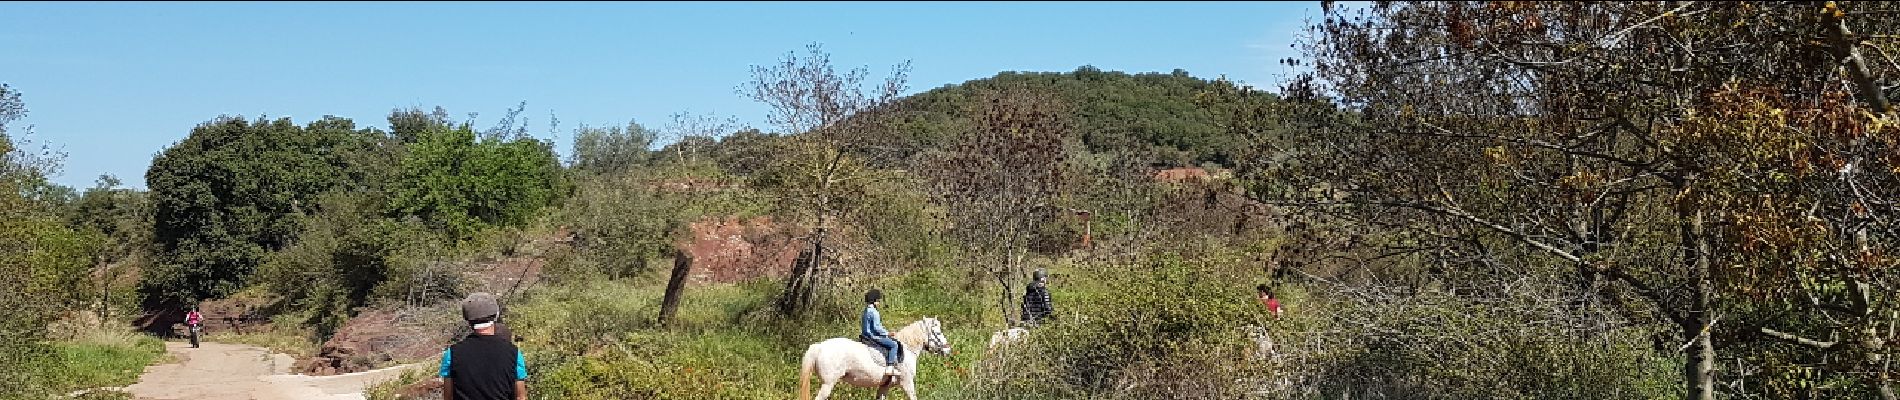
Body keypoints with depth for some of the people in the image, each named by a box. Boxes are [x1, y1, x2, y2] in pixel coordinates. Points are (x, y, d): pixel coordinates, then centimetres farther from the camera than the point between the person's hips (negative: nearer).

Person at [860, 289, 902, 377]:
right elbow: (876, 327, -23)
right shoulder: (874, 312, -17)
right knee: (894, 344, -13)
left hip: (866, 336, 11)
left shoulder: (866, 311, 13)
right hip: (873, 336, -11)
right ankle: (890, 367, -20)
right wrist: (887, 333, -10)